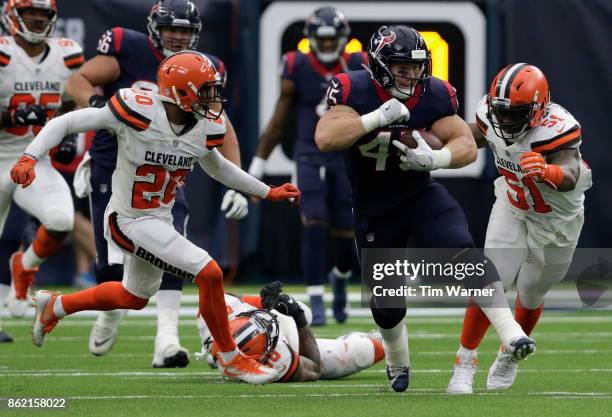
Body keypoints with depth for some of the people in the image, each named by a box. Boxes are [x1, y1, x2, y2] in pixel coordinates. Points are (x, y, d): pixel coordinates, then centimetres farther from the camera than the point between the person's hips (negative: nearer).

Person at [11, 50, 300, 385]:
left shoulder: (205, 128, -5)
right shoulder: (139, 113, -25)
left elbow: (216, 166, 18)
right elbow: (66, 122, -19)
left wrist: (268, 193, 19)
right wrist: (30, 158, -31)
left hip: (160, 219, 8)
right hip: (129, 222, -8)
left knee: (135, 297, 28)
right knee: (209, 274, -18)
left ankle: (55, 306, 47)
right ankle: (230, 359, 0)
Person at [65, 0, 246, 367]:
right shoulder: (128, 51, -10)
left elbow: (222, 129, 8)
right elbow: (78, 81, -7)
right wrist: (96, 103, -28)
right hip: (113, 168, -2)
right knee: (114, 264, -2)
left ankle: (167, 340, -21)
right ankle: (112, 312, 32)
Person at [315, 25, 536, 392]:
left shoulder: (433, 96, -12)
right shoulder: (354, 91, -19)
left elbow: (467, 145, -12)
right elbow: (325, 139, -31)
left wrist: (435, 158, -32)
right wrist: (377, 118, -37)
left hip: (421, 195, 0)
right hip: (374, 210, 0)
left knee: (461, 249, -28)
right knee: (387, 301, 10)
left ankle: (510, 332, -35)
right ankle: (397, 362, 41)